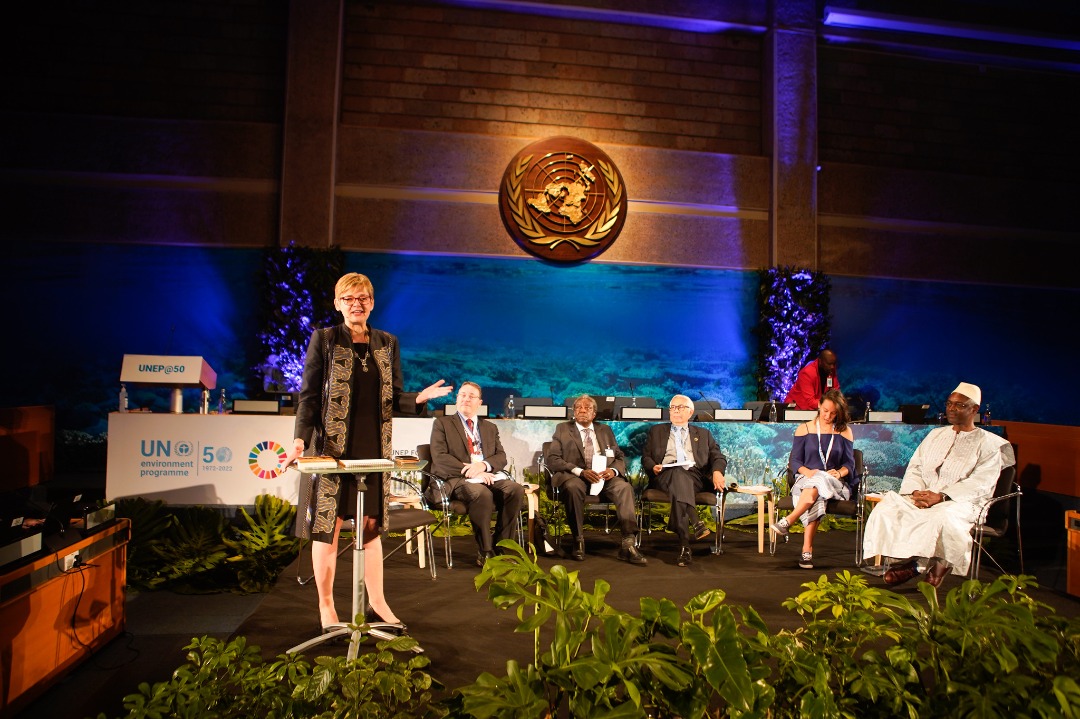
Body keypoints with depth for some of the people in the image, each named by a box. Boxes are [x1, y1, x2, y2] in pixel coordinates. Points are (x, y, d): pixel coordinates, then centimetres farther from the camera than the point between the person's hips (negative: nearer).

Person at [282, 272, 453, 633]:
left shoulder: (387, 343, 10)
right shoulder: (323, 339, -1)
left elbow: (394, 398, 10)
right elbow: (308, 396, -5)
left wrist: (419, 399, -10)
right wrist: (300, 439, -17)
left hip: (374, 448, 4)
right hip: (332, 447, -3)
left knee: (371, 524, 11)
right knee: (328, 524, 2)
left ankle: (377, 600, 23)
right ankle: (325, 605, 17)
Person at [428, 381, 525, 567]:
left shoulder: (490, 427, 24)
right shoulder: (442, 423, 11)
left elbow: (501, 456, 12)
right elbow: (439, 457, -3)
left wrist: (483, 465, -11)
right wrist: (469, 470, -16)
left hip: (489, 475, 4)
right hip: (456, 478, -4)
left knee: (516, 489, -26)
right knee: (482, 493, -37)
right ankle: (485, 552, -22)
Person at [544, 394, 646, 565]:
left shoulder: (605, 430, 22)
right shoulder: (562, 429, 12)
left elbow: (620, 457, 17)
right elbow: (552, 459, 0)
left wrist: (613, 470, -9)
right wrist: (580, 471, -15)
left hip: (604, 476, 2)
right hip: (573, 476, -2)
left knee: (624, 487, -28)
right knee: (573, 487, -37)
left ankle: (629, 544, -32)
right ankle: (578, 541, -22)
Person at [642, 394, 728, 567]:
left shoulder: (703, 434, 29)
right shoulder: (657, 431, 28)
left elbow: (718, 457, 17)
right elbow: (645, 457, 21)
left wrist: (717, 471, -6)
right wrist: (653, 466, -4)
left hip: (695, 477, 1)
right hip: (665, 475, -1)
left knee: (679, 488, -38)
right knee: (678, 474, -39)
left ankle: (684, 545, -45)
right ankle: (695, 522, -51)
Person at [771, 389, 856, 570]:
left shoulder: (845, 432, 13)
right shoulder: (804, 429, 12)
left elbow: (849, 463, 7)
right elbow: (794, 460, 6)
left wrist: (839, 472, -17)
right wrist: (807, 471, -16)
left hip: (835, 485, 0)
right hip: (806, 479, 0)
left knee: (816, 485, -39)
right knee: (816, 499, -38)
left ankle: (788, 521, -43)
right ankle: (807, 551, -43)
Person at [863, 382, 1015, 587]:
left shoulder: (988, 443, 6)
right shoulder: (936, 434, 22)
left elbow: (981, 483, -9)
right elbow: (915, 468, 15)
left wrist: (941, 496, -21)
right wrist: (916, 492, -8)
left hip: (961, 502, -5)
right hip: (921, 497, 5)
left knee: (941, 517, -40)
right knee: (887, 507, -24)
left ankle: (939, 562, -16)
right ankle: (913, 561, -21)